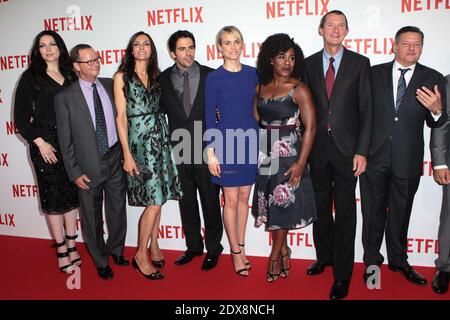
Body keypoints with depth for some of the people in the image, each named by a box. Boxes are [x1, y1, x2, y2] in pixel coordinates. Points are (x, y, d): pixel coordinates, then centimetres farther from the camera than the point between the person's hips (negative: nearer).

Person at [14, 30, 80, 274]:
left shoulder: (71, 75, 11)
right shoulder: (31, 77, 1)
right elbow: (21, 116, -1)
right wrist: (39, 142, -10)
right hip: (45, 143, -3)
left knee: (71, 192, 9)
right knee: (52, 195, 2)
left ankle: (71, 245, 22)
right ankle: (61, 250, 13)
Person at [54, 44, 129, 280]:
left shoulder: (110, 85, 2)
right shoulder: (65, 97, -8)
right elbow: (65, 139, -6)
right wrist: (74, 172, -9)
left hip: (115, 158, 3)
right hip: (89, 165, -3)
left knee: (118, 209, 17)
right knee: (92, 216, 11)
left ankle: (116, 249, 42)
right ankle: (101, 260, 34)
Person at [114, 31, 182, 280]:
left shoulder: (156, 76, 12)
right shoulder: (122, 77, -1)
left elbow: (159, 109, 13)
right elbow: (121, 117, -6)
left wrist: (165, 138, 1)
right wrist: (127, 154, -11)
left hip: (160, 140, 5)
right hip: (138, 141, -5)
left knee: (157, 198, 9)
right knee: (154, 200, -9)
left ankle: (154, 246, 26)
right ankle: (141, 255, 8)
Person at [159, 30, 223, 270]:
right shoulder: (163, 79, 1)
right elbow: (161, 113, 7)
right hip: (179, 151, 2)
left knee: (210, 201, 8)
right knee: (186, 202, 14)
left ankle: (213, 248, 26)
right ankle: (193, 246, 32)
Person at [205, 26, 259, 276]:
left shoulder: (253, 74, 5)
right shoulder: (214, 78, -4)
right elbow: (210, 117, -5)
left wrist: (260, 142, 8)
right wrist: (211, 152, -9)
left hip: (250, 141, 4)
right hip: (227, 142, -3)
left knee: (244, 197, 12)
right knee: (231, 200, 4)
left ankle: (241, 246, 27)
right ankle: (236, 251, 20)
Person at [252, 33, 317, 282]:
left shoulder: (299, 89, -7)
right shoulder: (261, 89, 8)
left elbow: (310, 126, -12)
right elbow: (256, 121, 10)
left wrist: (301, 163, -17)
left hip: (288, 154, -4)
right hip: (265, 154, 4)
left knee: (283, 204, 4)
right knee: (271, 203, 9)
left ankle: (275, 255, 20)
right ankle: (283, 250, 27)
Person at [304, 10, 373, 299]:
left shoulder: (360, 63, 2)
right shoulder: (309, 64, 8)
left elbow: (366, 110, -2)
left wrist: (362, 151, -9)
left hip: (346, 148, -2)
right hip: (317, 147, 3)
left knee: (345, 211, 2)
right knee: (321, 206, 14)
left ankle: (342, 274, 14)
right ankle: (325, 256, 34)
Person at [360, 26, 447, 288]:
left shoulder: (433, 79, 2)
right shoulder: (375, 73, 2)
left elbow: (435, 124, 2)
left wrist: (437, 110, -19)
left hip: (408, 160, 1)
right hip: (375, 157, 0)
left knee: (400, 213, 15)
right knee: (373, 212, 10)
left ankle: (398, 260, 35)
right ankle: (372, 261, 28)